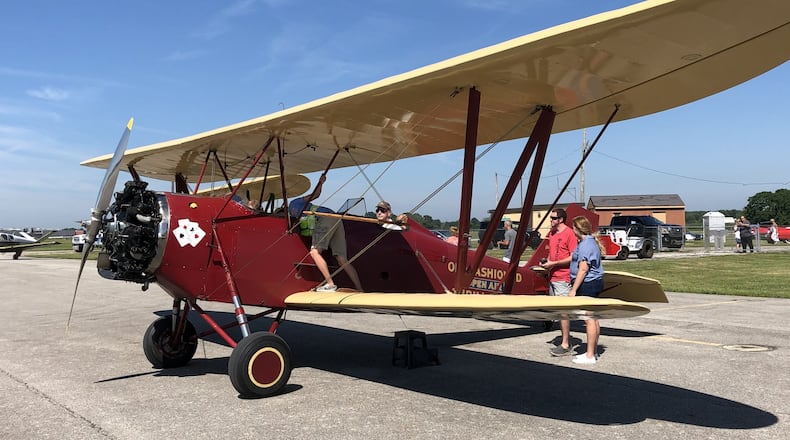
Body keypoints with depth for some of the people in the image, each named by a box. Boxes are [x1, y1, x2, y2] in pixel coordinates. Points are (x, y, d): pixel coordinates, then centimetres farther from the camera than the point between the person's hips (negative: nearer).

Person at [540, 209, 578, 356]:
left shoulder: (569, 233, -10)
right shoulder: (552, 233, 15)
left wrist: (553, 263, -16)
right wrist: (546, 262, 6)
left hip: (563, 278, -9)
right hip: (553, 277, 9)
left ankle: (565, 345, -3)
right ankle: (565, 340, 20)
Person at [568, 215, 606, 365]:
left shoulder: (585, 245, -18)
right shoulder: (591, 242, 15)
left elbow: (583, 269, -22)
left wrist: (573, 289, -20)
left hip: (587, 285, -11)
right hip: (594, 283, 11)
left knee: (589, 319, -6)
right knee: (593, 319, 14)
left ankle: (590, 355, -1)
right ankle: (593, 352, 23)